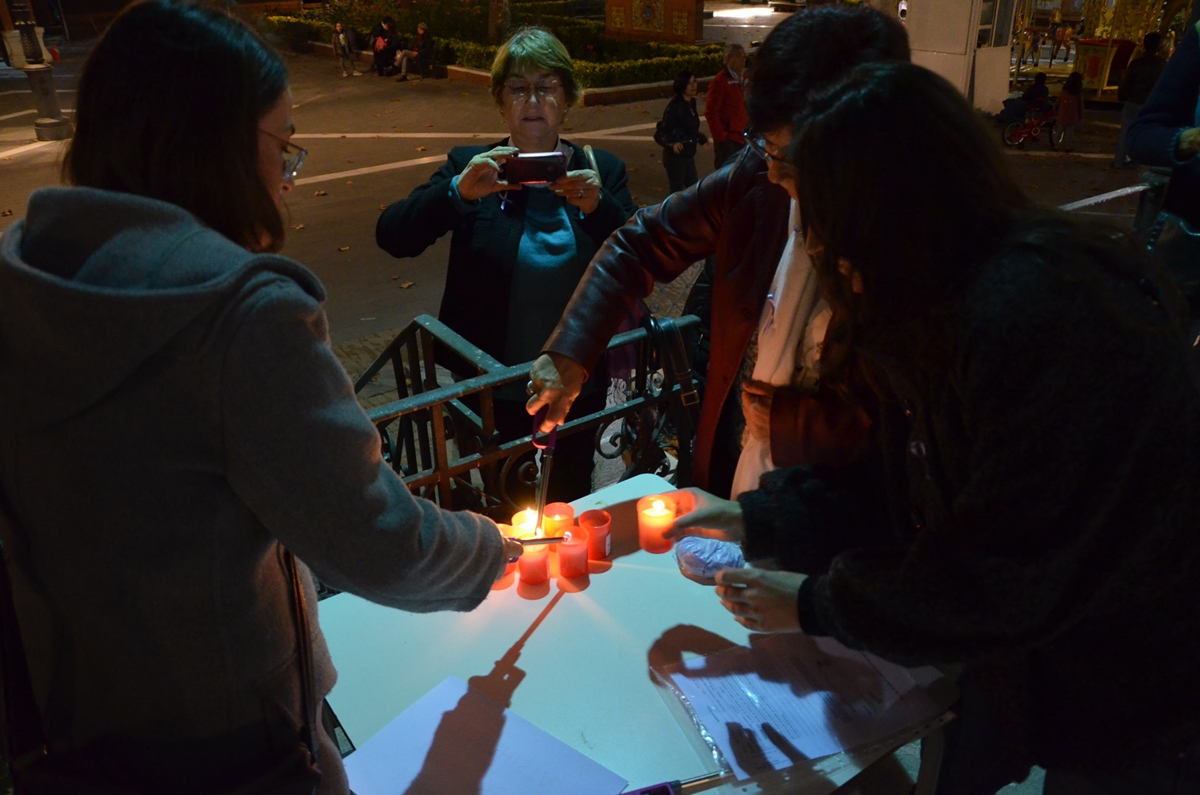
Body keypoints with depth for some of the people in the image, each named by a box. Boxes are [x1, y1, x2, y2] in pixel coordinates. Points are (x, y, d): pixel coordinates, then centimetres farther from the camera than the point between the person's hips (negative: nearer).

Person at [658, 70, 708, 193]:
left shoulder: (691, 102, 6)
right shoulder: (674, 106, -20)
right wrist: (672, 143, -38)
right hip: (675, 156, -8)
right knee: (677, 191, -1)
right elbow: (664, 131, -21)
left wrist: (700, 137, 30)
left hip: (688, 154, 8)